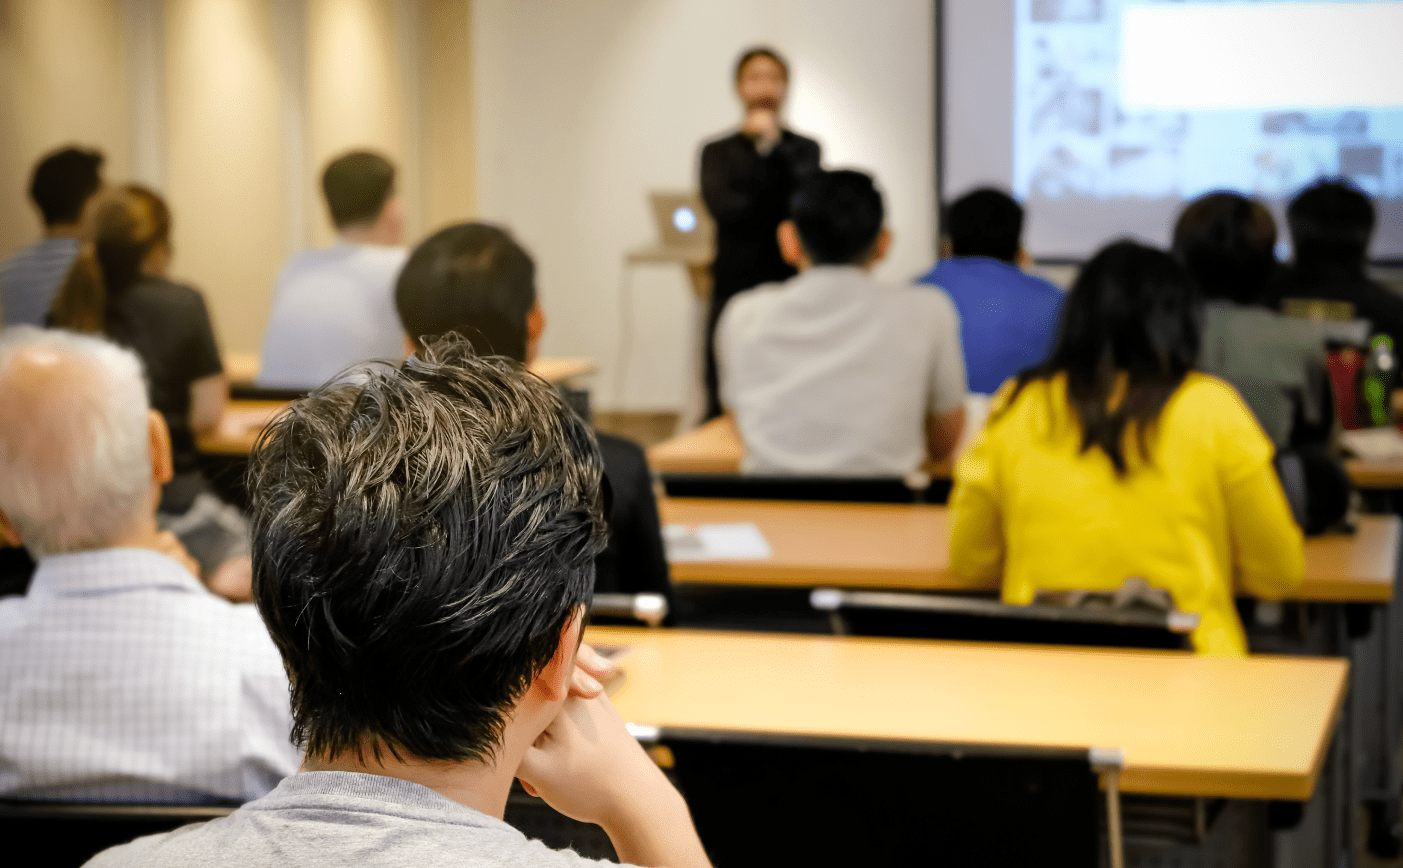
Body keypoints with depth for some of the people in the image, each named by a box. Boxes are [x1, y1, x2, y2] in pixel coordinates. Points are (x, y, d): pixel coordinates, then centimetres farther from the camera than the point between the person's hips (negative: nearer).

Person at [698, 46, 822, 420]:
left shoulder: (804, 149, 10)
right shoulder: (718, 152, 10)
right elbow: (725, 208, -8)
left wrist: (774, 145, -7)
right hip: (734, 288, 0)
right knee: (722, 410, -4)